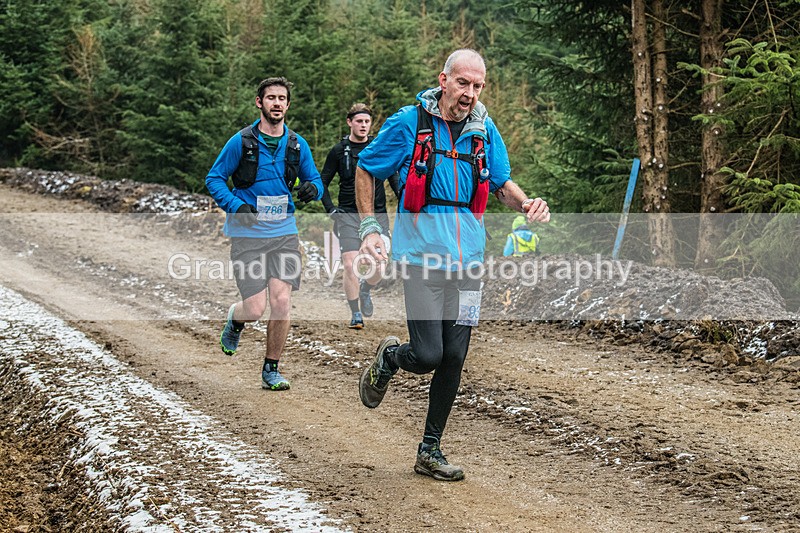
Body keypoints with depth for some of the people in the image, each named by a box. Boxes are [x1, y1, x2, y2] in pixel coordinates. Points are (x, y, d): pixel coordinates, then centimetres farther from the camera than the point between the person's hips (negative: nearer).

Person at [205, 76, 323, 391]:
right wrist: (237, 206, -15)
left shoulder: (297, 145, 6)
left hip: (284, 234, 3)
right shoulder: (241, 142, -4)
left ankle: (271, 370, 12)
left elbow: (315, 180, 15)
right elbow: (214, 179, 1)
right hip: (247, 236, -3)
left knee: (281, 302, -7)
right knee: (256, 309, -9)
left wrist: (312, 188, -10)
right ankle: (235, 319, 30)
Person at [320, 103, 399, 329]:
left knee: (377, 268, -4)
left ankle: (366, 290, 31)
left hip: (377, 215, 1)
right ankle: (355, 314, 1)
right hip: (348, 215, -1)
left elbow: (393, 177, 15)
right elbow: (322, 182, 11)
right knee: (350, 265, -12)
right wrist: (331, 209, -1)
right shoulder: (339, 151, 3)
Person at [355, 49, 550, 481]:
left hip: (467, 260, 4)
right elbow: (365, 170, 5)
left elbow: (501, 183, 19)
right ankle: (388, 358, 25)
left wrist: (526, 205, -3)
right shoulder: (409, 123, -6)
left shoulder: (485, 131, 5)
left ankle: (430, 451, 20)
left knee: (453, 358, 6)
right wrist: (368, 227, -4)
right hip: (421, 255, -4)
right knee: (427, 355, -12)